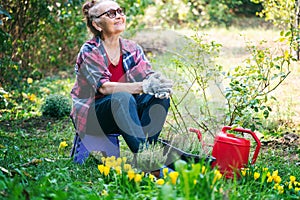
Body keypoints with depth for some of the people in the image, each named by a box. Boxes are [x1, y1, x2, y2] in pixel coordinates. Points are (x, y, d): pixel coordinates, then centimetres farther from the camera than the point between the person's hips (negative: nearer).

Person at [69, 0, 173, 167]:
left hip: (124, 113, 5)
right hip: (91, 118, -5)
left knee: (160, 98, -18)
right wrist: (144, 86, -39)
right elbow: (103, 87, -27)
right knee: (123, 98, -34)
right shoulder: (89, 52, -12)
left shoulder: (133, 49, 4)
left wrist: (161, 85, -32)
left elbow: (149, 76, -6)